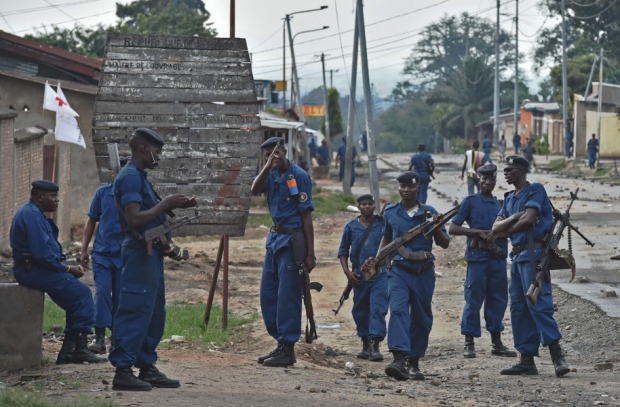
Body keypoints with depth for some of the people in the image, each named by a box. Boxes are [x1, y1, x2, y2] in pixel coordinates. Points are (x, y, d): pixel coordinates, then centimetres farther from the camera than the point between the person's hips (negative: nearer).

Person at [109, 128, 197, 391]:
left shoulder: (139, 176, 17)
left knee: (154, 312, 13)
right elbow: (134, 218, -22)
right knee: (135, 311, -10)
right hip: (140, 250, -11)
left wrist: (175, 206, 10)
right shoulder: (129, 177, -14)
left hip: (151, 252, 11)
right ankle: (123, 371, -9)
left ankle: (147, 367, 18)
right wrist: (166, 203, -14)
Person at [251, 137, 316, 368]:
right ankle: (280, 342, 21)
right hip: (275, 237, 8)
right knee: (267, 294, 11)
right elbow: (255, 190, -10)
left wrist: (310, 254, -14)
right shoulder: (272, 175, 9)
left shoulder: (298, 176, -10)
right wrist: (268, 165, -21)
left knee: (287, 295, -6)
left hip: (291, 240, -8)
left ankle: (287, 350, -1)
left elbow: (306, 216, -11)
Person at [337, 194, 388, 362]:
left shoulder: (383, 224, 4)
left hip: (380, 274, -2)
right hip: (359, 276, 2)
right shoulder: (351, 227, 8)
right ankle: (365, 344, 25)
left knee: (378, 309, -12)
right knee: (360, 310, 10)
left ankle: (375, 346, -16)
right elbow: (343, 251, 12)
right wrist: (347, 271, 2)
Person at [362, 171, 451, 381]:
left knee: (421, 318, 7)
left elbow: (445, 244, 5)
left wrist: (437, 228, -14)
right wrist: (376, 259, 11)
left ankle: (413, 362, 22)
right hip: (399, 271, -1)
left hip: (424, 273, 1)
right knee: (398, 310, -21)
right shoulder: (390, 212, 6)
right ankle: (399, 358, -34)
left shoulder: (429, 212, 2)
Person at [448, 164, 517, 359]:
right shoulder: (470, 202, 2)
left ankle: (496, 343, 15)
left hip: (498, 258, 4)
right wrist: (480, 232, -13)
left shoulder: (500, 204, 15)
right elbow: (453, 229, -4)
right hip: (477, 257, -4)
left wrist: (494, 234, -8)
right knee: (474, 301, -3)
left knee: (498, 300, 7)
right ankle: (469, 343, 3)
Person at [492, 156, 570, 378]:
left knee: (538, 304, -16)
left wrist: (506, 230, 0)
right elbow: (496, 228, 9)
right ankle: (527, 359, 10)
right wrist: (515, 217, -10)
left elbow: (529, 219, -16)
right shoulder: (510, 198, 19)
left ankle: (557, 356, -18)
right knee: (518, 308, 7)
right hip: (517, 255, 9)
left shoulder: (535, 190, -4)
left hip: (533, 254, -9)